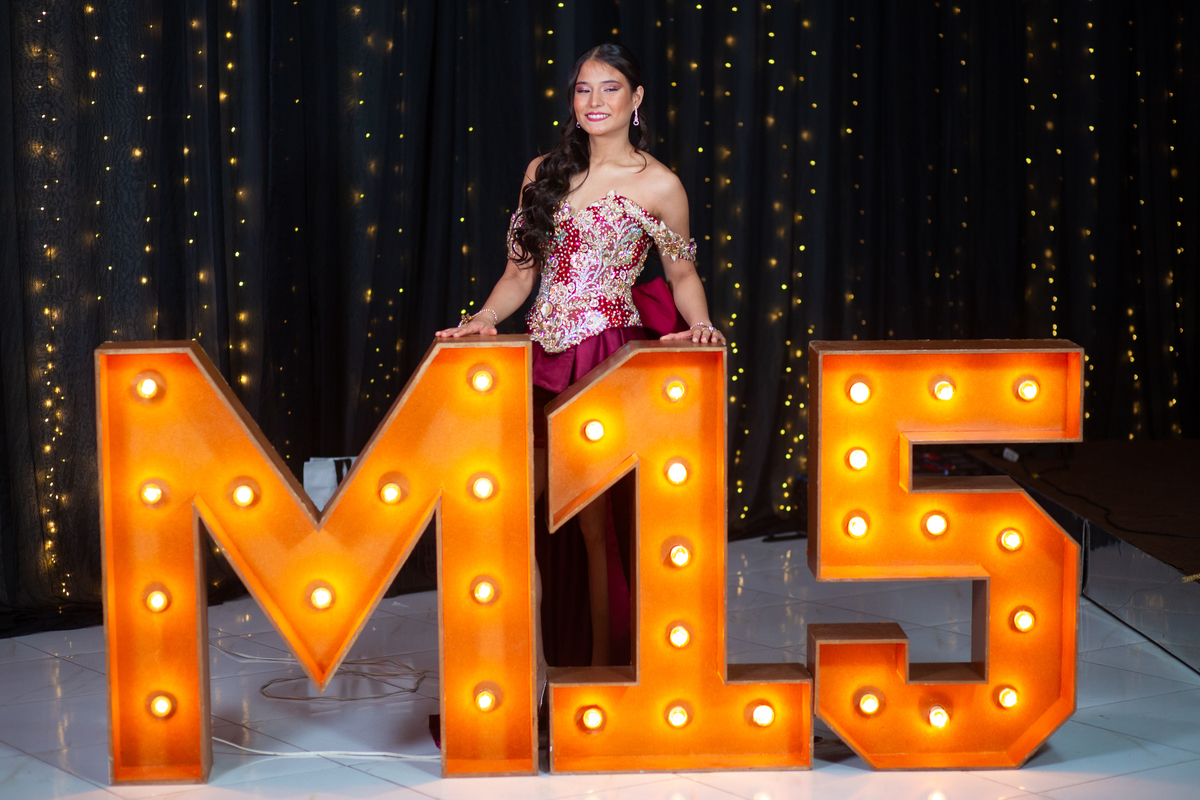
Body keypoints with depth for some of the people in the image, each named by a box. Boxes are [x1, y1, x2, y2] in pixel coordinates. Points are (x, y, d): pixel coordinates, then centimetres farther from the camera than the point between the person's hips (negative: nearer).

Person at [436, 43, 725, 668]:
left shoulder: (657, 185, 1)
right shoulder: (544, 171, 13)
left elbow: (682, 274, 11)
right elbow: (521, 271, 16)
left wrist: (700, 325, -8)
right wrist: (483, 320, 0)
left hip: (608, 360, -5)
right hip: (544, 358, 5)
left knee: (596, 519, -4)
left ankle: (602, 665, 8)